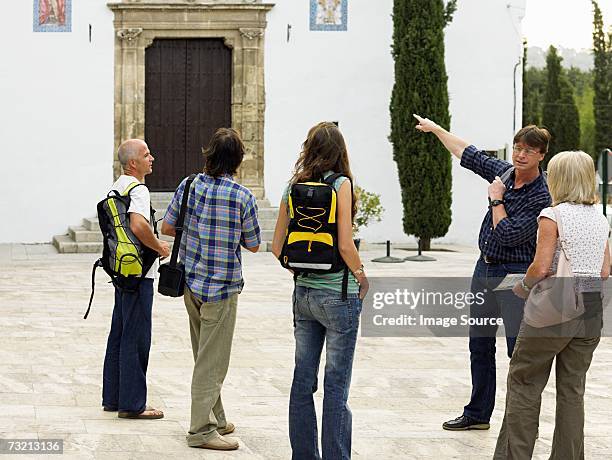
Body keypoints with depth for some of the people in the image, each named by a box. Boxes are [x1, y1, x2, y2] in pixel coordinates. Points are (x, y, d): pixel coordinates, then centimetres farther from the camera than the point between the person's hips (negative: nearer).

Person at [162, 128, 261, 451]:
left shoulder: (188, 186, -1)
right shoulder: (243, 197, -14)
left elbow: (167, 228, 6)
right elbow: (253, 245, -4)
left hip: (191, 282, 6)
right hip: (222, 287, -6)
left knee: (205, 357, 17)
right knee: (213, 361, -1)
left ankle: (215, 418, 28)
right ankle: (202, 430, 0)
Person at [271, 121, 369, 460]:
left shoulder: (293, 188, 3)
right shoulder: (340, 184, -11)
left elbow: (277, 246, 6)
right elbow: (345, 245, -16)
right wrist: (361, 276, -1)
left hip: (303, 293, 5)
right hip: (338, 294, -5)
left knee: (303, 381, 12)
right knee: (336, 387, 1)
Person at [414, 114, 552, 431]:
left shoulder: (541, 197, -18)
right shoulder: (503, 172, 3)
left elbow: (507, 235, -23)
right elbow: (467, 154, 18)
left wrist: (496, 200, -12)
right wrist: (435, 128, 27)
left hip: (516, 275, -8)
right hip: (485, 267, 8)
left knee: (520, 351, -7)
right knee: (480, 346, 15)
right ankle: (478, 414, 26)